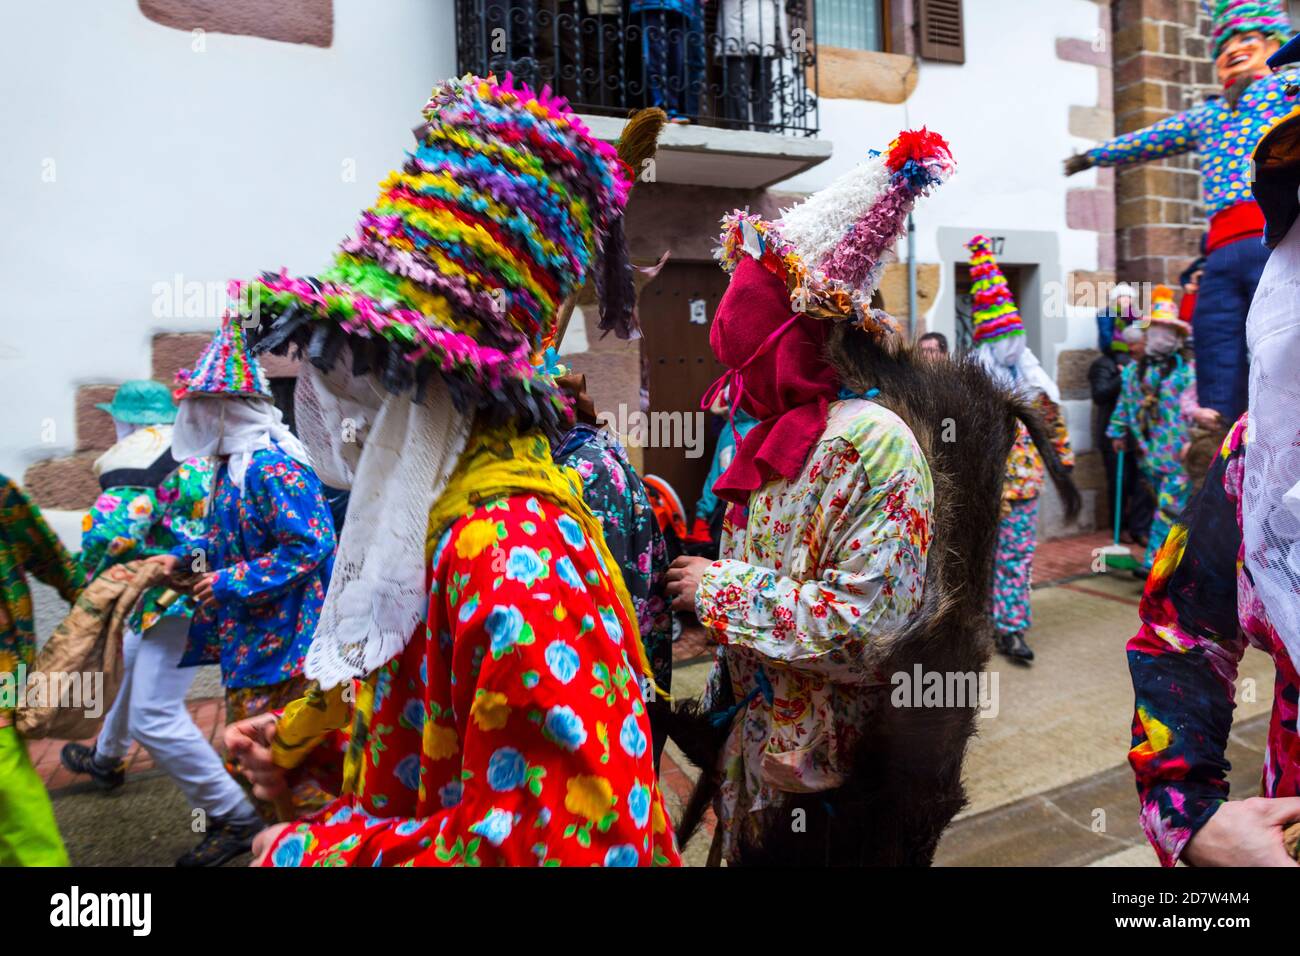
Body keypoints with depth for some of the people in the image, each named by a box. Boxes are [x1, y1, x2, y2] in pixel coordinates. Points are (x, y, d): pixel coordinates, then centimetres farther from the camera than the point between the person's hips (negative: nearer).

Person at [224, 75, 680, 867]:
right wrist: (304, 736, 5)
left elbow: (550, 839, -33)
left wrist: (315, 849, -22)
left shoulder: (513, 550, -33)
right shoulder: (430, 501, -1)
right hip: (404, 806, 8)